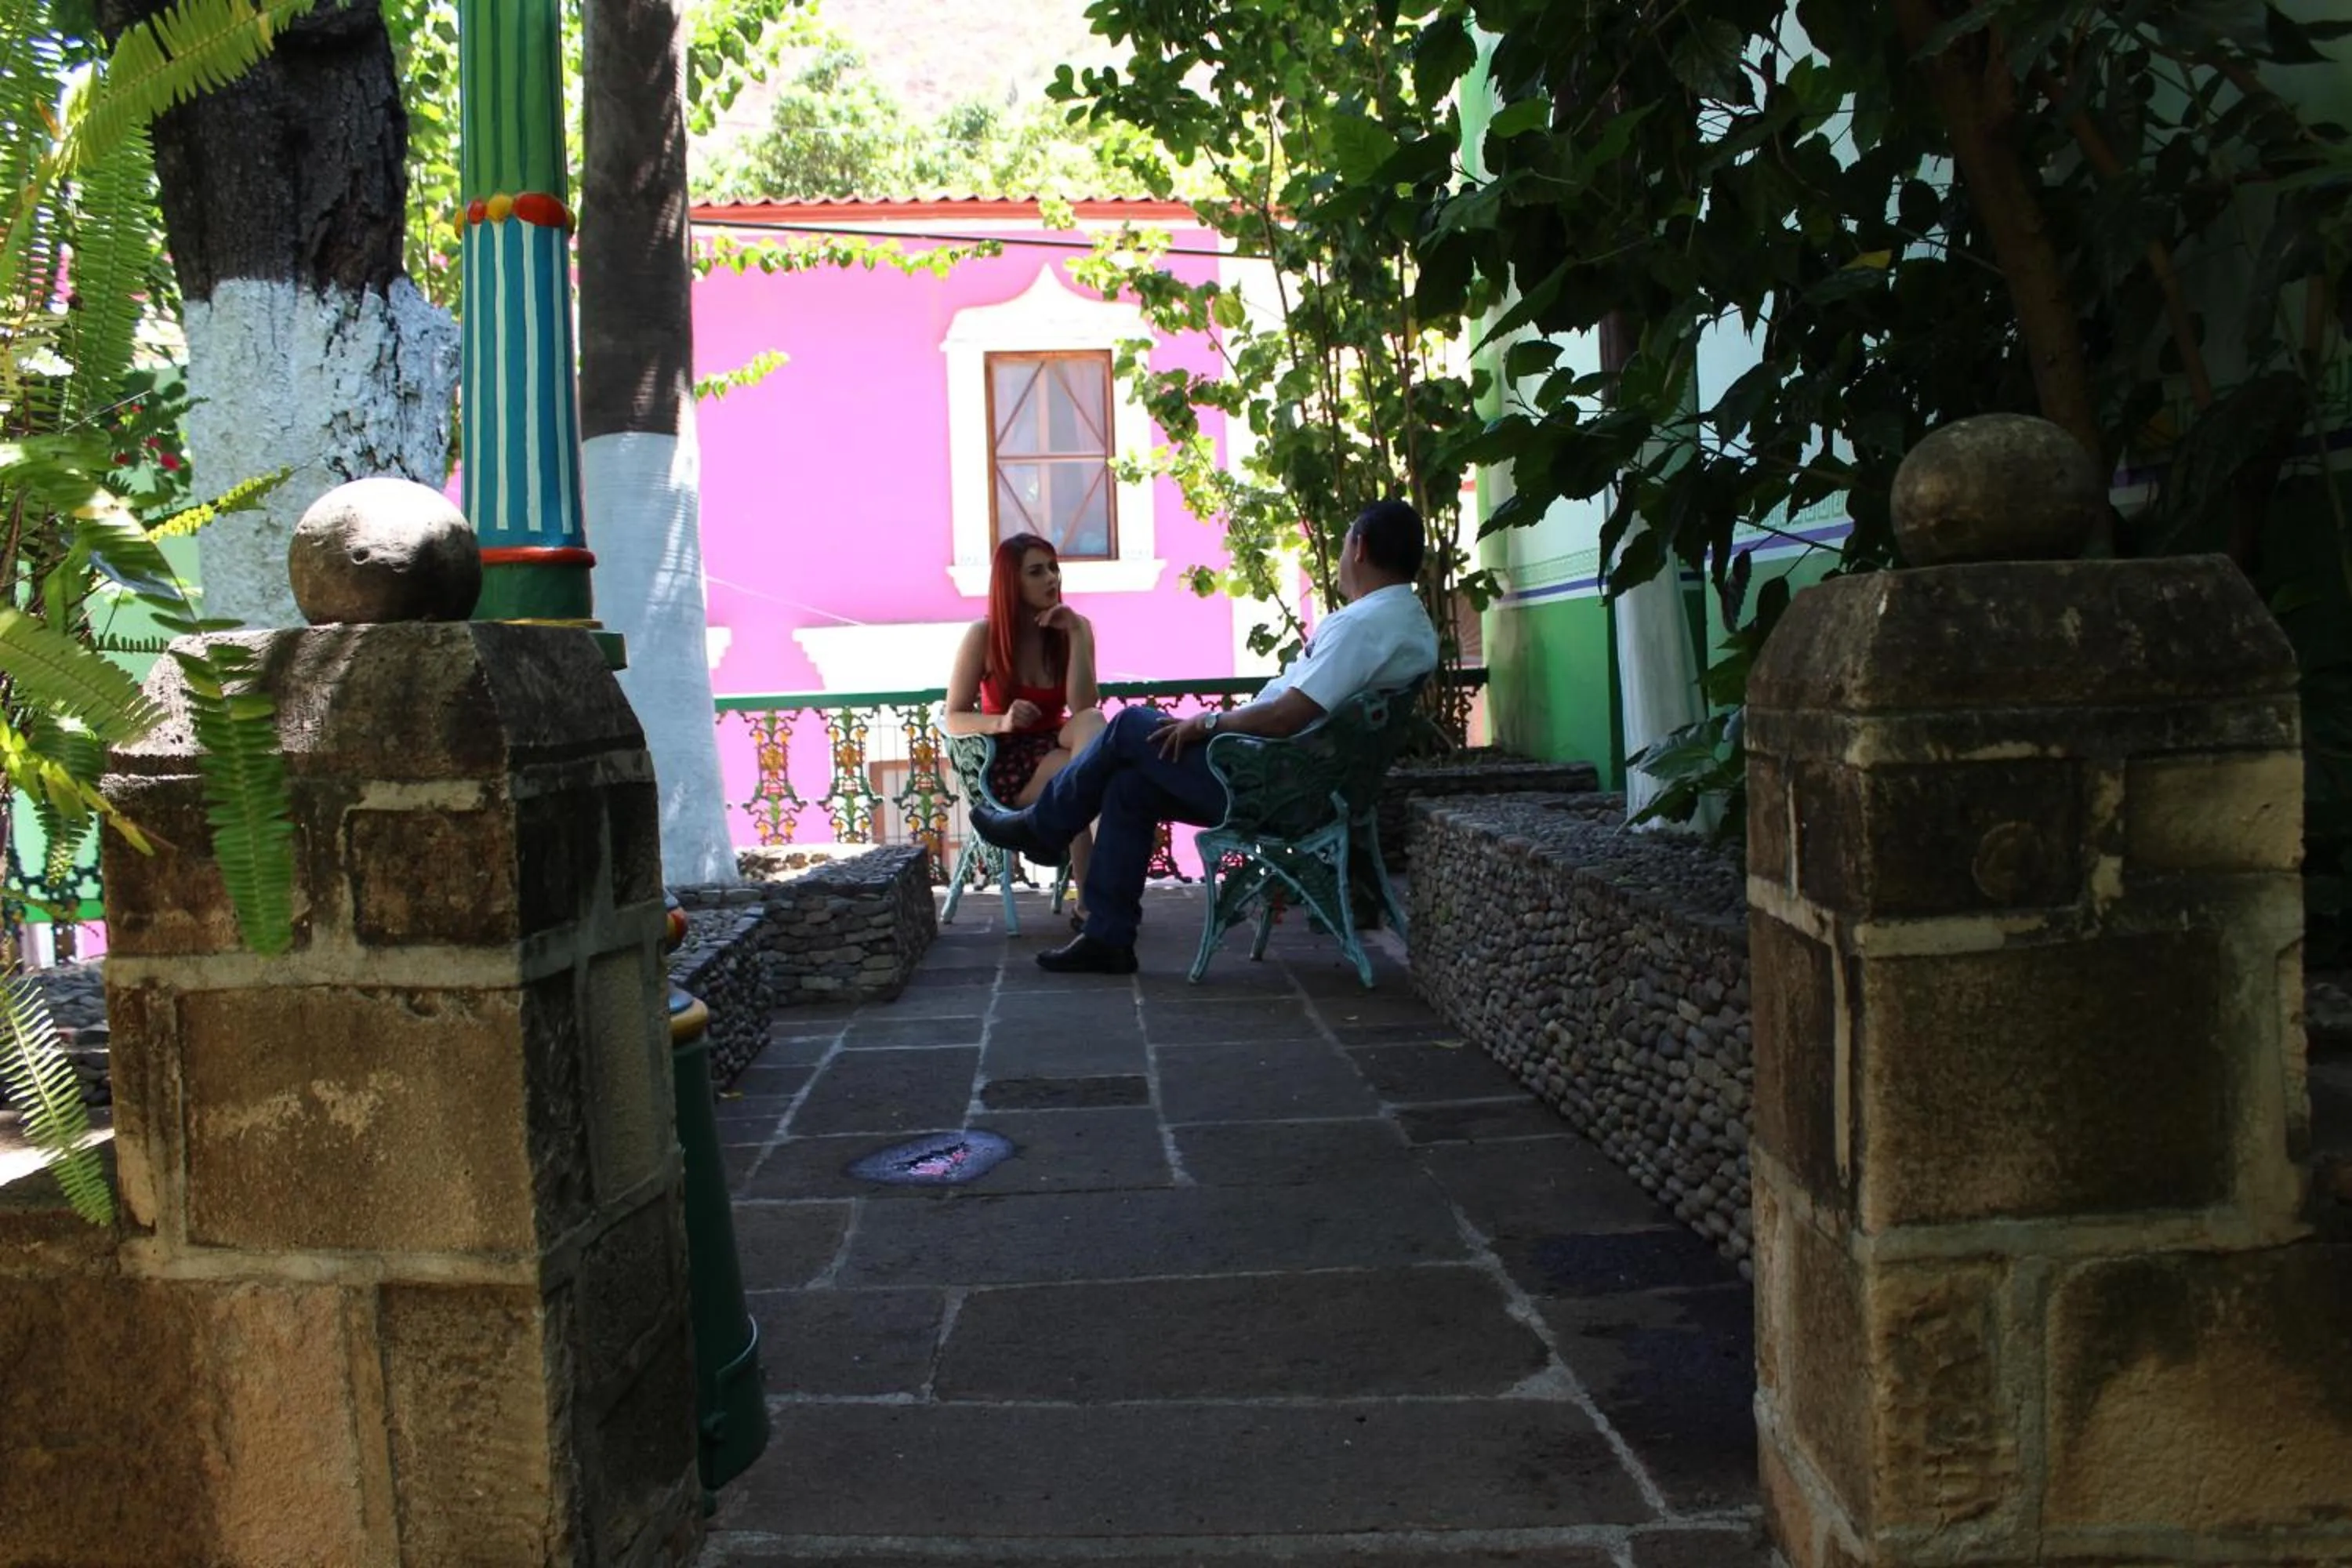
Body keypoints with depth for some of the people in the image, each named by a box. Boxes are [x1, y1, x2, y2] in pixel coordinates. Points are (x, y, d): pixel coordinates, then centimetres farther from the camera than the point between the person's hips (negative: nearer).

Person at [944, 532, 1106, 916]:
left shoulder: (1076, 627, 0)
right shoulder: (983, 636, -7)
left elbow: (1084, 709, -14)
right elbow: (953, 720, -6)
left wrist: (1076, 637, -20)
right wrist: (1002, 722, -26)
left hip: (1056, 746, 2)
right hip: (1006, 762, -2)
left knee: (1091, 723, -34)